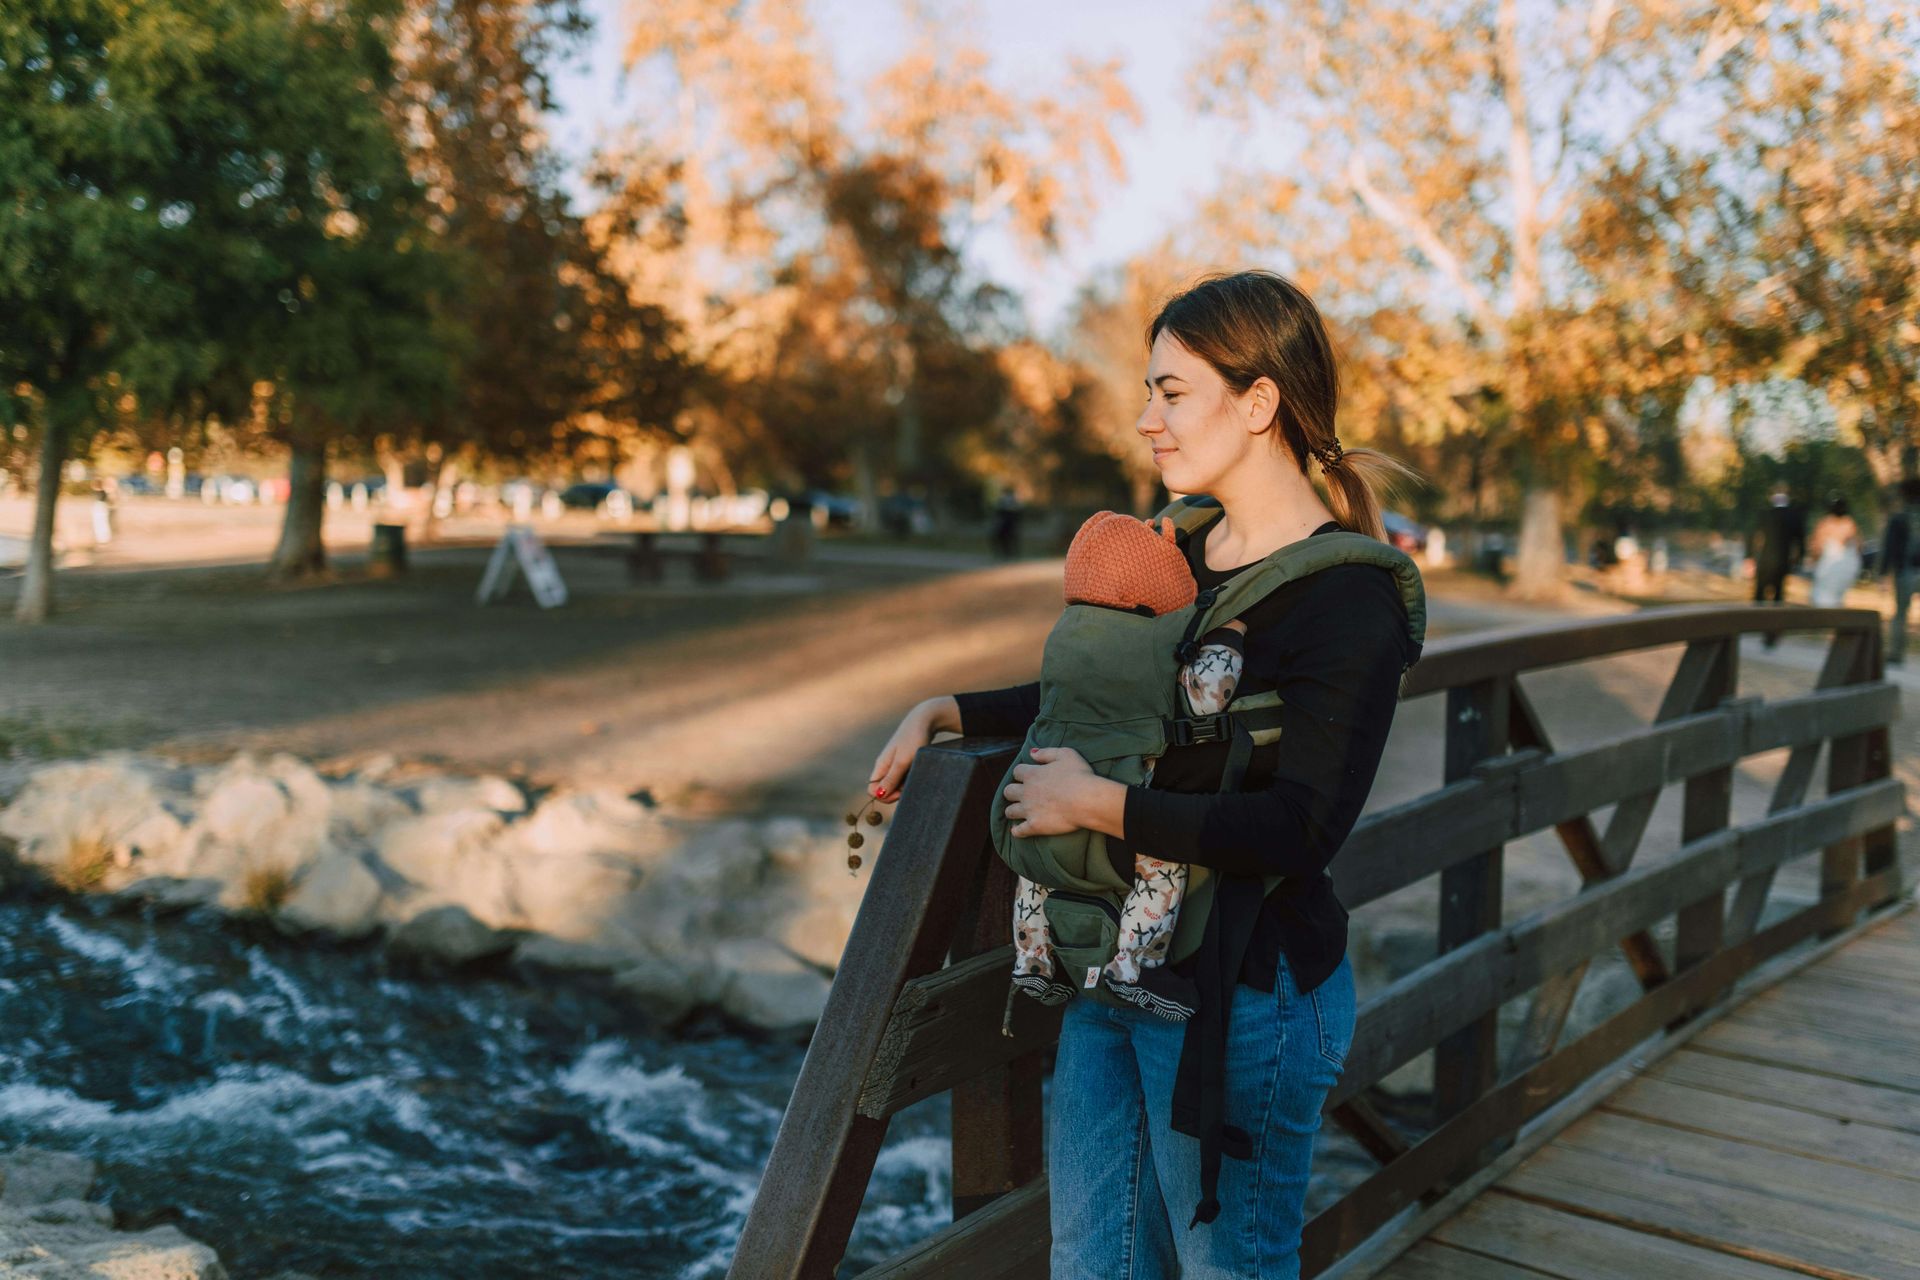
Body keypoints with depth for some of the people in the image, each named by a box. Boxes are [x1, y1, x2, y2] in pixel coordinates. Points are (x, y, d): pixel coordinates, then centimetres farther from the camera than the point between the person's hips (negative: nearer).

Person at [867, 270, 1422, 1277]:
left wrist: (1095, 804, -22)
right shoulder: (1185, 551, 7)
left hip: (1243, 989, -8)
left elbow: (1301, 830, -25)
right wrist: (945, 713, 13)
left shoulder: (1349, 600, -18)